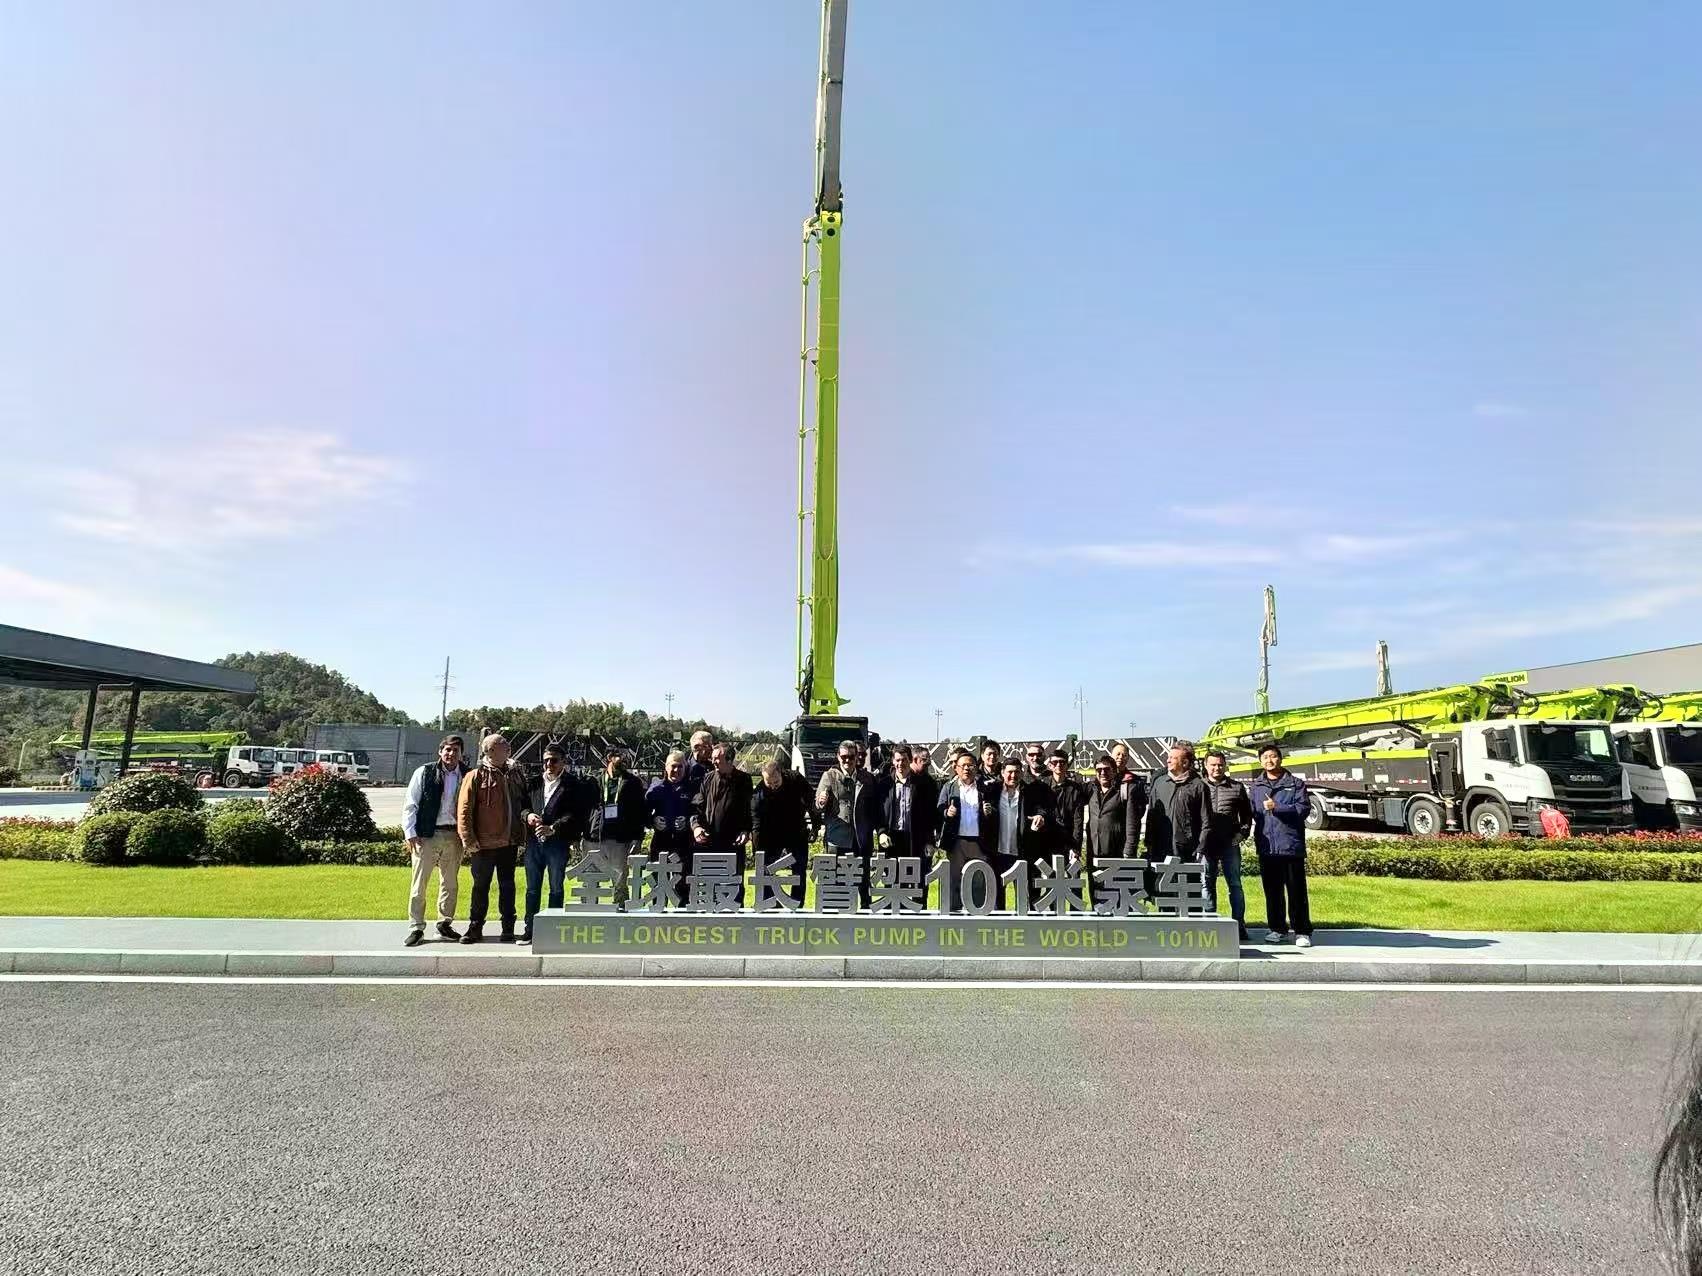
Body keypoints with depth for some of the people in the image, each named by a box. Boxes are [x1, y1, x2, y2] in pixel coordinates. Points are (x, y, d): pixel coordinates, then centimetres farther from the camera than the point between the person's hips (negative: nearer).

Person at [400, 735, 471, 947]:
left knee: (450, 883, 11)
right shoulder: (424, 773, -1)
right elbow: (410, 804, 1)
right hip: (427, 835, -2)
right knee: (419, 883, 1)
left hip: (454, 836, 2)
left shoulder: (467, 776, 4)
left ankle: (444, 923, 24)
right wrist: (410, 833, -5)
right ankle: (416, 928, 11)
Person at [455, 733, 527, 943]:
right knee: (481, 887, 7)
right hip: (484, 843, -4)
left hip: (509, 842, 4)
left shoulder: (514, 774, 9)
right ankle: (475, 929, 19)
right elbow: (464, 810, -8)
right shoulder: (476, 777, -7)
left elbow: (523, 803, 18)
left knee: (507, 886, 10)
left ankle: (508, 930, 18)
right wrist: (468, 840, -12)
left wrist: (522, 833, 11)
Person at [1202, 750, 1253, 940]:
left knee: (1234, 884, 2)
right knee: (1207, 884, 5)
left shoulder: (1237, 787, 8)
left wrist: (1242, 833, 0)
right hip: (1206, 844, 0)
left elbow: (1246, 814, 14)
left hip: (1230, 843, 0)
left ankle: (1239, 925, 7)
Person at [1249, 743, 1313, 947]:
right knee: (1272, 890, 10)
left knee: (1296, 890, 0)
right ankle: (1278, 929, 20)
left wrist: (1277, 807, -17)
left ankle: (1302, 931, 8)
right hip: (1266, 846, 3)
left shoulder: (1295, 783, 3)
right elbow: (1251, 811, 8)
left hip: (1291, 845, -3)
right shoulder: (1256, 786, 12)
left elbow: (1304, 808, -9)